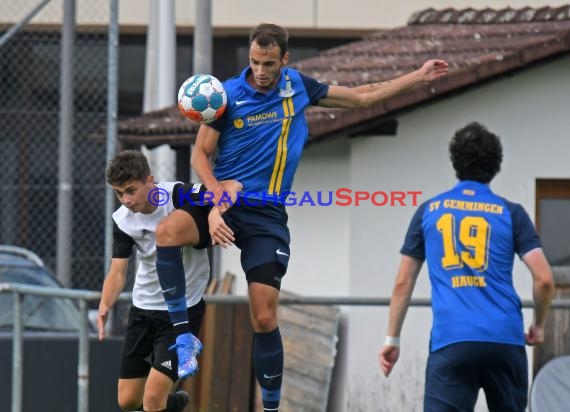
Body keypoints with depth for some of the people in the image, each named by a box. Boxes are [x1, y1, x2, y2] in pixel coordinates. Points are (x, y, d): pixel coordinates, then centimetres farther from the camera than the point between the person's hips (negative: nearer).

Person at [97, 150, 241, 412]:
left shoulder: (178, 196, -21)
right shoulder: (122, 220, -8)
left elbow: (232, 187, -31)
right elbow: (118, 272, -5)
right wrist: (105, 307, -25)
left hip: (183, 309, -5)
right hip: (143, 309, 5)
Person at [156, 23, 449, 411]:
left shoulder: (297, 86, 4)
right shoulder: (229, 95, -6)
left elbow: (361, 97, 17)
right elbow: (201, 152, -1)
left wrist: (418, 77, 17)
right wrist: (218, 194, -19)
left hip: (267, 215, 2)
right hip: (225, 201, -2)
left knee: (264, 318, -3)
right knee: (167, 231, -34)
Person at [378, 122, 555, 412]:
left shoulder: (428, 211, 11)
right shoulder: (510, 213, 7)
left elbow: (403, 283, 12)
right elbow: (544, 279, 0)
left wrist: (392, 339, 20)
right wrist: (538, 326, 17)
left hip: (450, 342, -1)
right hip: (505, 341, 1)